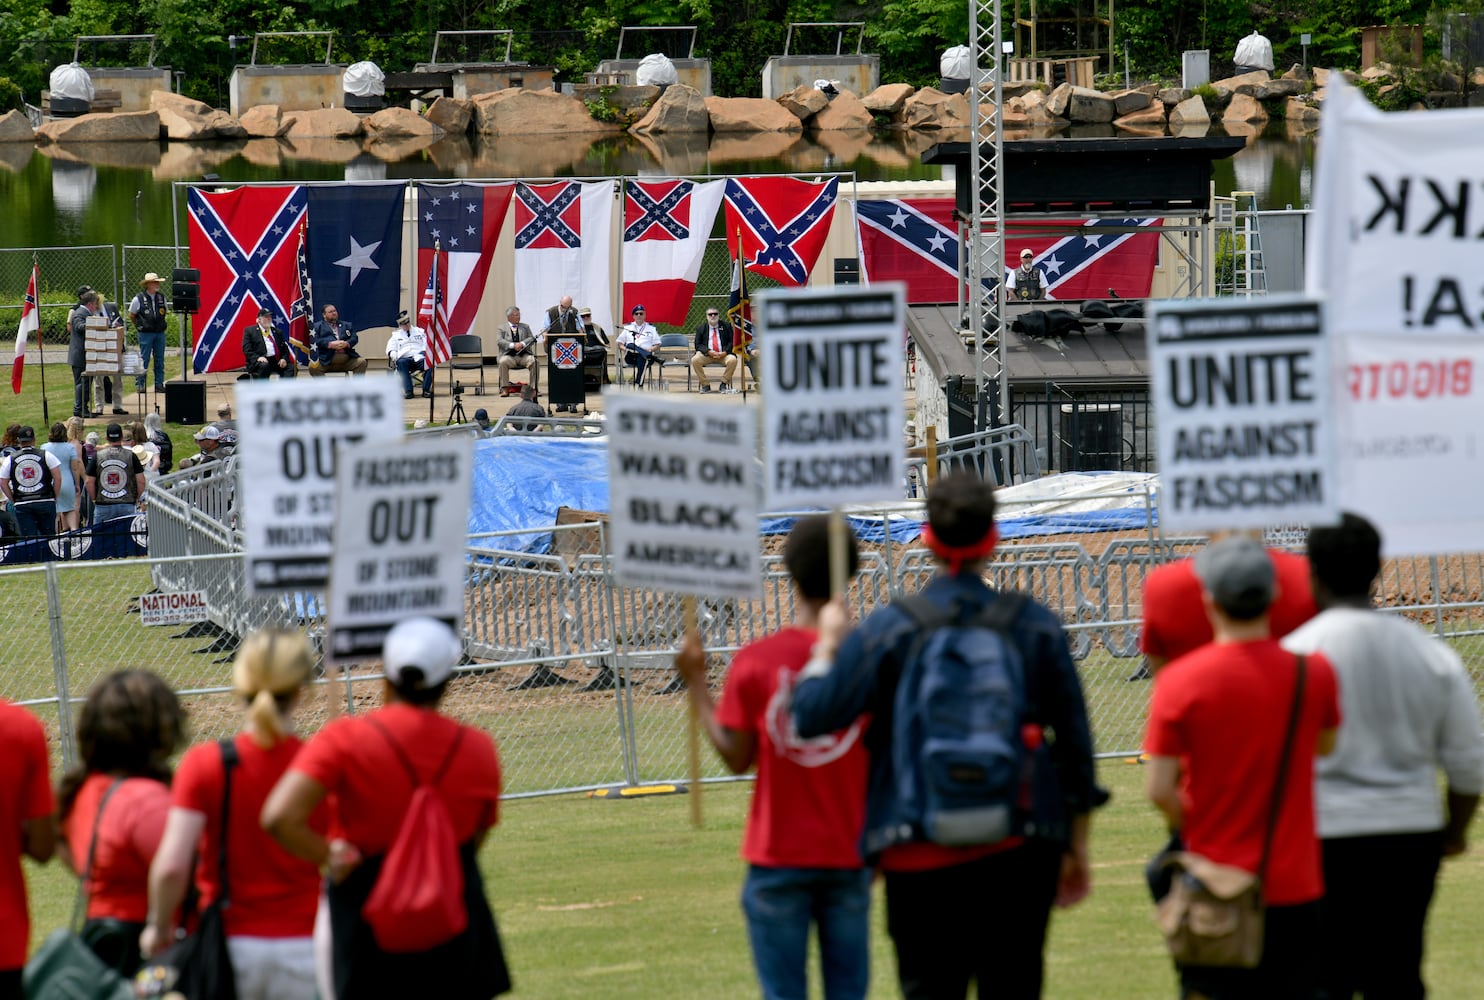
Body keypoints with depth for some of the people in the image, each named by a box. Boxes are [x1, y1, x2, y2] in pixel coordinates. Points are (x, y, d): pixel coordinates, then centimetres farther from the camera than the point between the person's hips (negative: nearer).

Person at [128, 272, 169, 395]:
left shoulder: (161, 298, 7)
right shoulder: (138, 299, -7)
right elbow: (131, 316, 6)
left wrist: (159, 325, 14)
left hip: (160, 333, 4)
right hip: (145, 334, -4)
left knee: (159, 360, 6)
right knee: (144, 359, -4)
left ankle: (159, 384, 11)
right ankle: (139, 384, 2)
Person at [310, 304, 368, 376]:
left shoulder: (346, 325, 25)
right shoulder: (317, 326, 14)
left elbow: (354, 338, 12)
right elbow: (315, 340, -2)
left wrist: (347, 343, -10)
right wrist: (330, 344, -17)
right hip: (326, 359, -3)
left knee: (362, 362, -19)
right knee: (313, 366, -30)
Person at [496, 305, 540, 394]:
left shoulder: (525, 327, 20)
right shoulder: (502, 328, 12)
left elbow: (532, 338, 7)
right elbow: (499, 341, -4)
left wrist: (522, 344, -13)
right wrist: (513, 345, -18)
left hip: (524, 355, 2)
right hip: (509, 356, -2)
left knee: (535, 361, -27)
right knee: (503, 362, -34)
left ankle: (535, 387, -19)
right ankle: (504, 388, -25)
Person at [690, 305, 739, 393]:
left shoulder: (726, 326, 11)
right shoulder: (701, 329, 12)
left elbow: (732, 342, 5)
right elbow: (698, 345, 4)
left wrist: (725, 352, -14)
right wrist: (709, 351, -15)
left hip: (723, 355, 0)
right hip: (706, 355, 0)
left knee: (732, 360, -32)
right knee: (695, 360, -29)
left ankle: (724, 383, -12)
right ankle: (705, 385, -15)